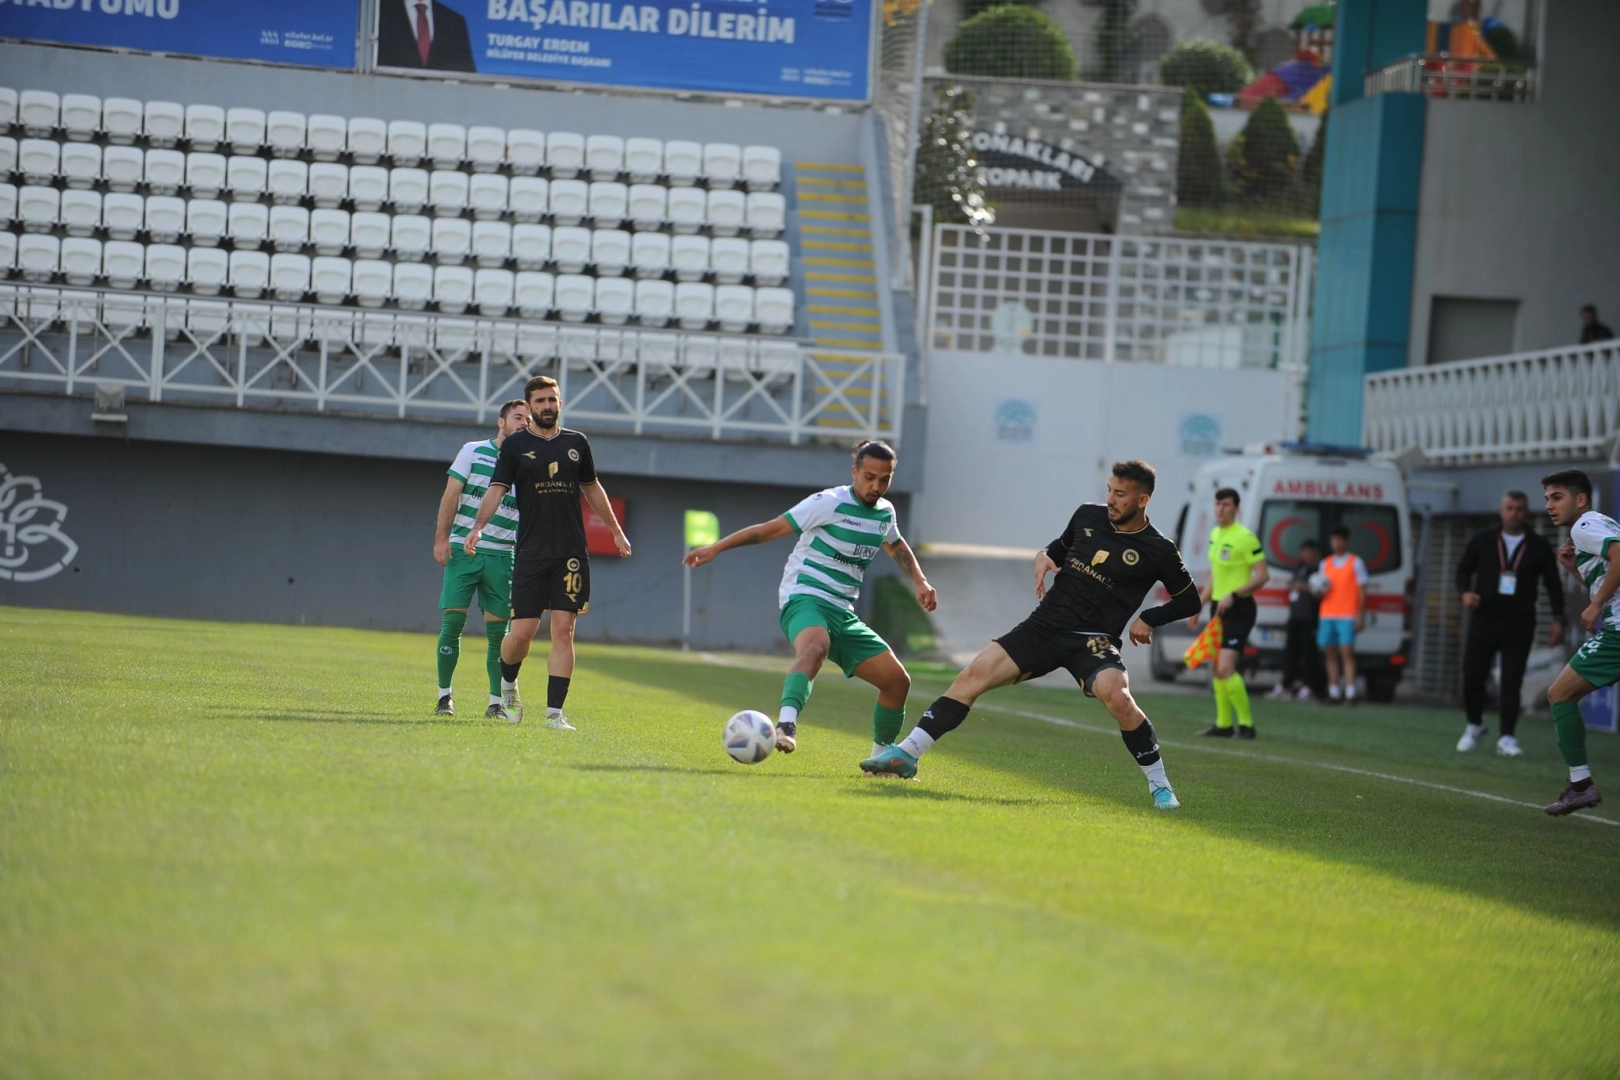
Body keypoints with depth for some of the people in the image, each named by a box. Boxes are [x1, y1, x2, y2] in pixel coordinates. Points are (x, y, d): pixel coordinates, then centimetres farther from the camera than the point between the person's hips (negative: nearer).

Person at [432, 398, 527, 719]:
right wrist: (441, 537, -5)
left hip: (501, 556, 1)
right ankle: (444, 695, 4)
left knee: (498, 629, -1)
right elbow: (451, 494, 2)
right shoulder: (473, 452, 3)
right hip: (463, 549, -1)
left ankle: (497, 701, 4)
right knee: (452, 621, -6)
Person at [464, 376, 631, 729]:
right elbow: (497, 489, -7)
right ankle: (507, 682, 28)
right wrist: (479, 525, -23)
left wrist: (616, 530, 25)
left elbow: (592, 489, 23)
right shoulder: (515, 445, 2)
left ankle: (554, 712, -3)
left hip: (572, 552, 2)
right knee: (522, 632, -4)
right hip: (531, 552, -2)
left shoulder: (576, 443, 11)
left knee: (563, 630, -5)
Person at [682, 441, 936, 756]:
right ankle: (786, 725, -61)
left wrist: (920, 581, 24)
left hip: (843, 613, 8)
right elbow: (772, 528, -8)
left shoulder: (884, 513, 12)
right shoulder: (830, 503, -10)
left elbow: (896, 546, 37)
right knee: (816, 647, -41)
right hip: (805, 599, -8)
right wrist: (716, 549, -10)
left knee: (897, 680, 3)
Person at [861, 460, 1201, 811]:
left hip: (1093, 640, -4)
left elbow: (1189, 600, 7)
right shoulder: (1088, 516, 7)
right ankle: (907, 754, -4)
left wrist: (1148, 619, -6)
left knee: (1116, 695, -33)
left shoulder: (1157, 551, -5)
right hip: (1045, 625, 4)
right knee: (975, 674, -10)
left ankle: (1159, 786, -15)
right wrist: (1043, 558, 4)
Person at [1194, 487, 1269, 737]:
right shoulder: (1215, 534, 12)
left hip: (1238, 609, -9)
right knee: (1217, 669, 11)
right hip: (1219, 608, 9)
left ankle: (1246, 724, -8)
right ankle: (1223, 724, 19)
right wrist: (1199, 604, 21)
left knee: (1225, 668, -16)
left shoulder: (1245, 537, -15)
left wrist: (1233, 595, -25)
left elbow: (1263, 575, -17)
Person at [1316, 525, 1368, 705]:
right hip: (1327, 615, 5)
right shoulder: (1325, 563, 17)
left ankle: (1350, 693, -16)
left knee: (1347, 652, -12)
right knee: (1330, 653, 2)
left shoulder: (1355, 562, 4)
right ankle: (1334, 692, 4)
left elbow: (1362, 591, 1)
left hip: (1347, 616, -5)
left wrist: (1361, 616, -7)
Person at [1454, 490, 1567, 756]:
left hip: (1519, 624, -1)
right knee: (1472, 675, -3)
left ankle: (1506, 739, 0)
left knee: (1512, 682, -5)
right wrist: (1465, 592, -9)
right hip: (1484, 620, 1)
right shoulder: (1483, 542, 6)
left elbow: (1553, 584, 6)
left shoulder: (1539, 547, 4)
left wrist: (1558, 619, -2)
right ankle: (1474, 726, 21)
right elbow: (1463, 569, 12)